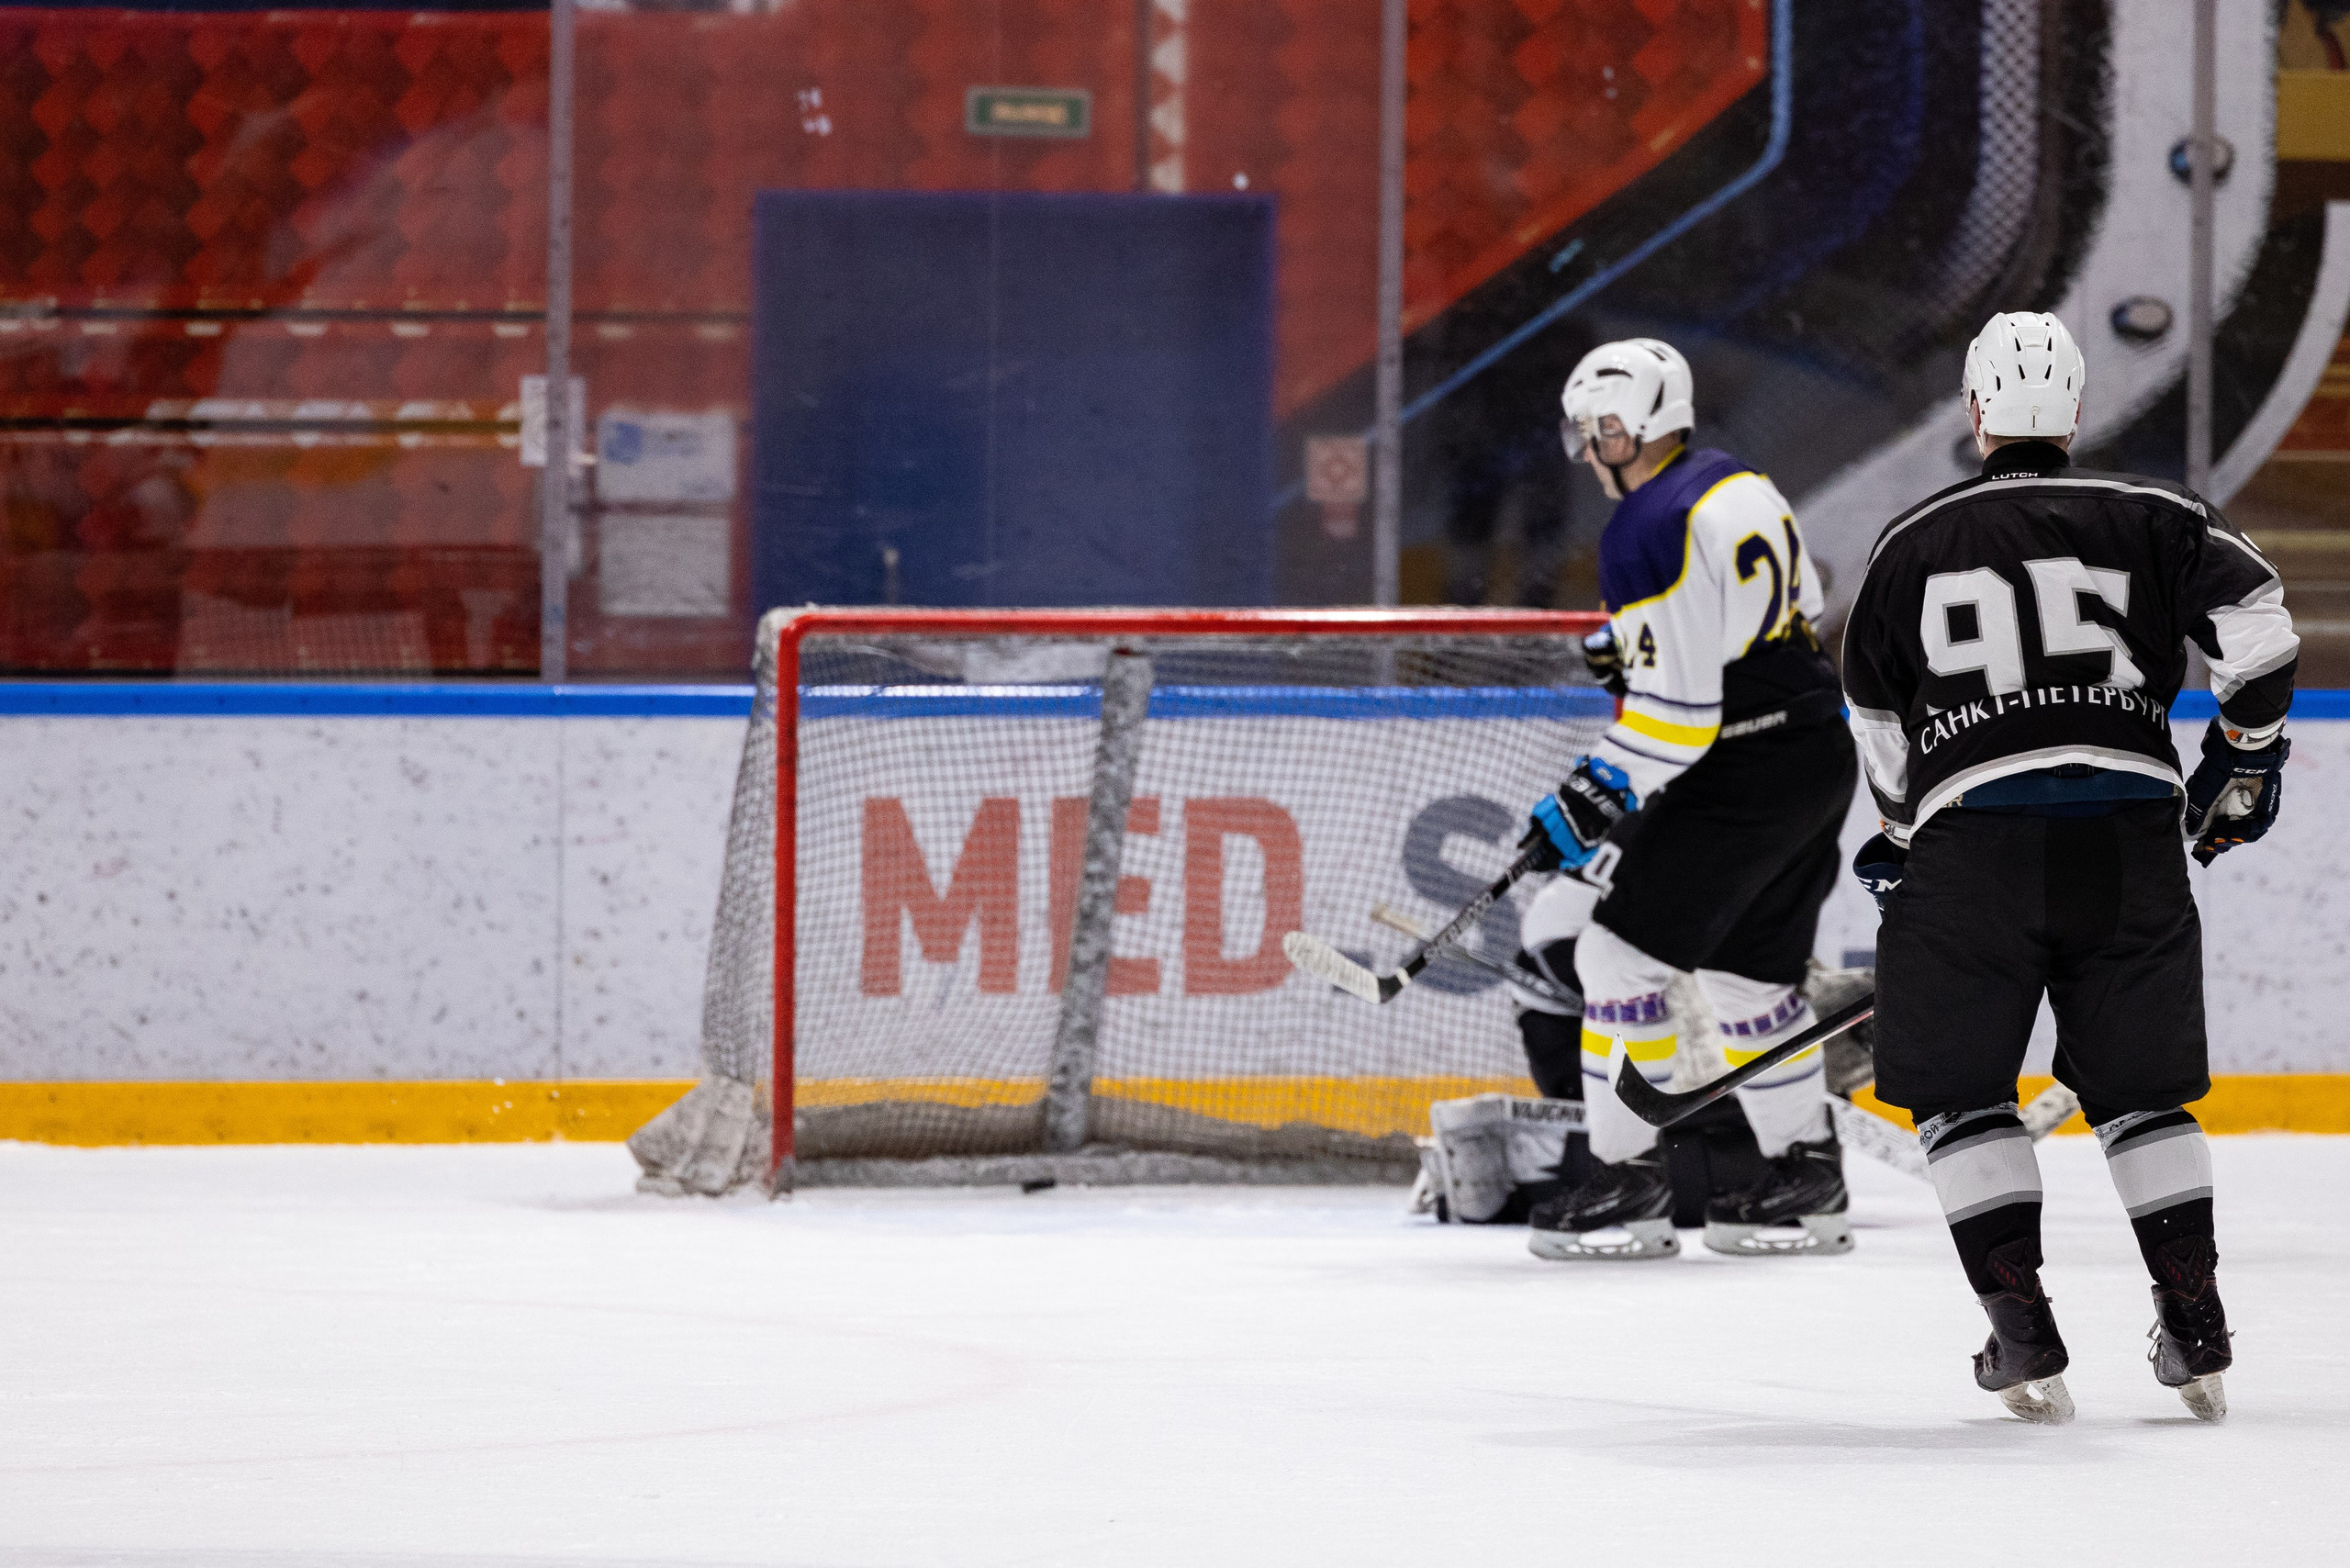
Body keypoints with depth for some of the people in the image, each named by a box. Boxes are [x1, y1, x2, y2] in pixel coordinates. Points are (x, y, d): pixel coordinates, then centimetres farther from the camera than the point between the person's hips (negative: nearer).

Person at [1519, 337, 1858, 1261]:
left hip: (1744, 777, -10)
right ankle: (1804, 1183, 22)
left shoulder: (1650, 534, -18)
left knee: (1619, 951, -5)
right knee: (1748, 973, 18)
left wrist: (1600, 794, -13)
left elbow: (1675, 709, -21)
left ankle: (1626, 1182, -5)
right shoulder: (1737, 485, 11)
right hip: (1822, 761, 10)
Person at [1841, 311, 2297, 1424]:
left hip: (1973, 840, -2)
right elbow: (2253, 619, -4)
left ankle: (2023, 1334, -2)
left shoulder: (1912, 544, 9)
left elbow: (1877, 720, 17)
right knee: (2141, 1090, 13)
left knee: (1961, 1092, 8)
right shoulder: (2148, 518, 7)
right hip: (2128, 831, 2)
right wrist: (2246, 757, 11)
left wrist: (1905, 830, 34)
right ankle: (2197, 1331, 8)